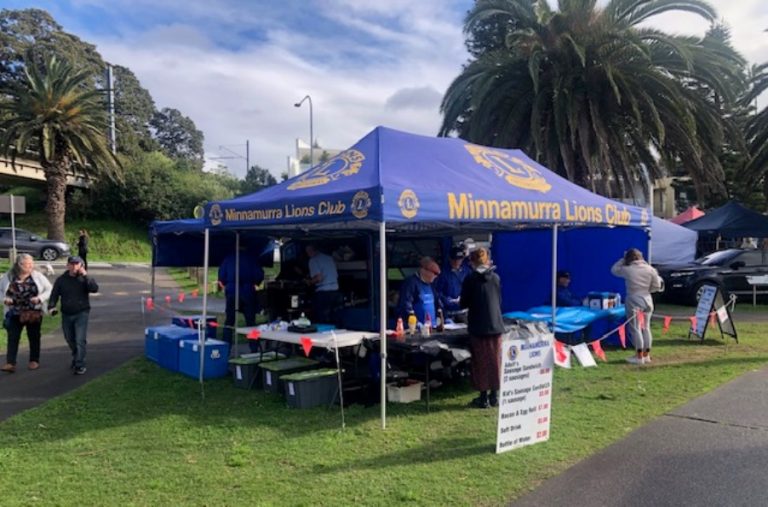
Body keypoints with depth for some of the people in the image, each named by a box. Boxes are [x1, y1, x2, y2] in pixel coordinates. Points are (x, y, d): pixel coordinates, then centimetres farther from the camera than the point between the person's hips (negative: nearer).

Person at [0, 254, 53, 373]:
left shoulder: (38, 276, -4)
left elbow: (49, 289, -1)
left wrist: (40, 298, -16)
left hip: (34, 313, 0)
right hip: (14, 313, 1)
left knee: (34, 337, 10)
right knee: (12, 338, -5)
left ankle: (34, 361, 22)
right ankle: (10, 363, -5)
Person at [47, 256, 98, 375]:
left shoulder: (84, 278, -3)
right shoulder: (61, 280, 3)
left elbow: (95, 288, -19)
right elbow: (54, 294, 2)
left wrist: (85, 275, -23)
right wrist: (51, 306, -14)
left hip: (81, 313, -4)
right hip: (66, 314, 4)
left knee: (80, 340, -11)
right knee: (70, 339, 18)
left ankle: (80, 365, -7)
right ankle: (76, 357, 42)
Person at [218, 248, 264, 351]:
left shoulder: (228, 259, 4)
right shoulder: (252, 259, 3)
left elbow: (221, 279, 1)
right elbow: (260, 276, -1)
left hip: (231, 293, 0)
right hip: (248, 293, 0)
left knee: (228, 323, 8)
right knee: (251, 323, 8)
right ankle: (254, 349, 7)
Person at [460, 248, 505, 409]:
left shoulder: (470, 278, -9)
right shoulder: (496, 277, 3)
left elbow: (464, 303, -5)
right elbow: (499, 301, 13)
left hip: (478, 326, -3)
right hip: (495, 325, 4)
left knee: (481, 362, 4)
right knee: (495, 360, 10)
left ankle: (484, 398, 8)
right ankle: (494, 396, 17)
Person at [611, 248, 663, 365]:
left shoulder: (627, 270, -11)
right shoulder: (650, 269, 0)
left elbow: (614, 270, 8)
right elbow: (657, 286, 3)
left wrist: (623, 259, 10)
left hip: (633, 301, -5)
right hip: (647, 300, 5)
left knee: (635, 329, 0)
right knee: (646, 328, 13)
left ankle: (639, 356, 1)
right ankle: (646, 355, 20)